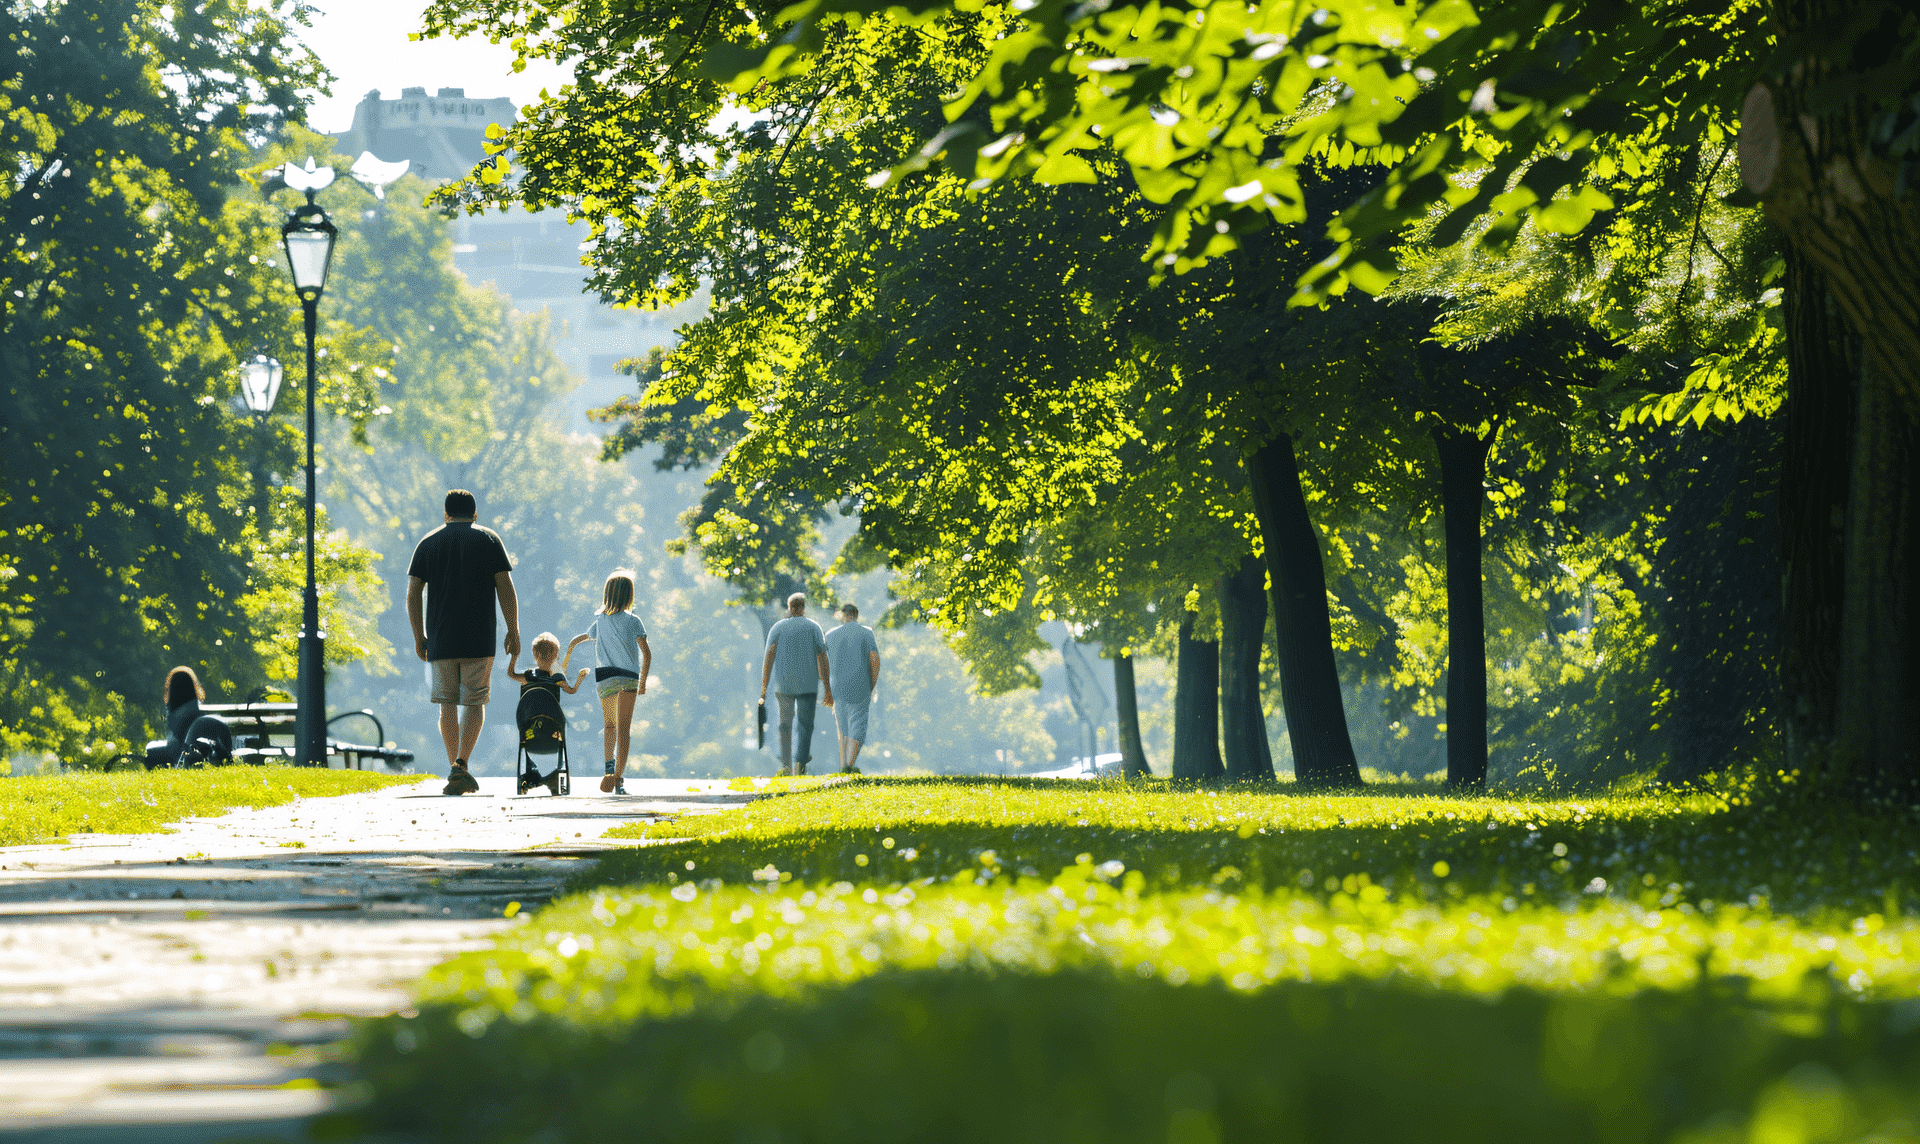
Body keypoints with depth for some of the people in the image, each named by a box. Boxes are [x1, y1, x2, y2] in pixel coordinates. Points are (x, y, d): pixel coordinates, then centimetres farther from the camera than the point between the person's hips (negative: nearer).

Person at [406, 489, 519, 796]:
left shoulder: (428, 543, 9)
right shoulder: (488, 540, 5)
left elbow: (413, 594, 5)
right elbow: (506, 589, -3)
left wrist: (419, 636, 11)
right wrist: (513, 632, 2)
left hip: (439, 640, 1)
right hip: (479, 640, -1)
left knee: (448, 704, 9)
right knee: (475, 702, 3)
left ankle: (454, 769, 7)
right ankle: (461, 766, -13)